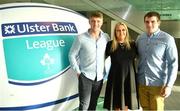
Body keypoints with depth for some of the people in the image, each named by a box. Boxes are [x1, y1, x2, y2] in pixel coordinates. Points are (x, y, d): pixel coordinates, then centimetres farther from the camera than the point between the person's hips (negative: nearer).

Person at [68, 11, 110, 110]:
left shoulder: (106, 37, 0)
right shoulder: (81, 38, -9)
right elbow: (72, 55, -3)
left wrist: (105, 70, 3)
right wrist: (78, 71, -7)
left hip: (99, 77, 4)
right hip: (85, 76, -3)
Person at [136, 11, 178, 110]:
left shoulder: (167, 39, -8)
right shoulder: (140, 38, 5)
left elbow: (173, 63, -9)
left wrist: (169, 85, -14)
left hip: (157, 84, -4)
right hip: (141, 83, 4)